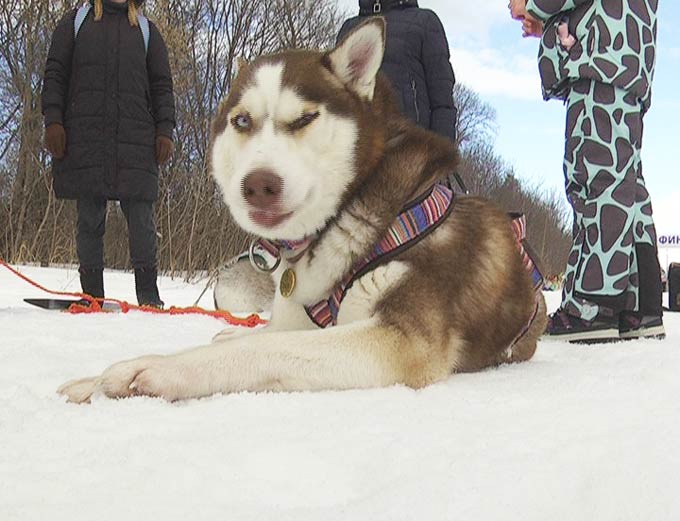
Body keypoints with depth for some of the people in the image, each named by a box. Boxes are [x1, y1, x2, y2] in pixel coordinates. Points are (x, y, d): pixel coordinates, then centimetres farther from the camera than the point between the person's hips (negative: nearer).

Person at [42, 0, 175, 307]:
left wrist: (165, 131, 2)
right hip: (85, 137, 0)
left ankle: (148, 296, -3)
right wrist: (52, 120, -2)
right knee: (89, 218, -1)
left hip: (136, 138, 0)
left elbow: (162, 85, 15)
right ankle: (92, 296, 3)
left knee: (141, 218, -7)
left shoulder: (147, 30, 21)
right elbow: (55, 73, 12)